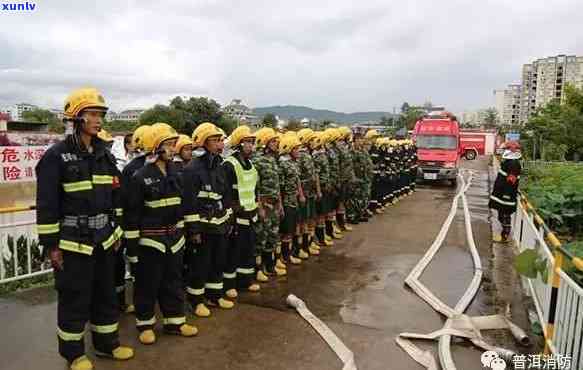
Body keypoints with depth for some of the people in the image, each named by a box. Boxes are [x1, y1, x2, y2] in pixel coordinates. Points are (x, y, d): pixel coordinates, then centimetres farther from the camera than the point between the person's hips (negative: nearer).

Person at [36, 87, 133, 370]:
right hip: (73, 240, -6)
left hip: (103, 238, 6)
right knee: (74, 297, 7)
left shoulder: (105, 154, 7)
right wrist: (50, 244, -12)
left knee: (106, 292, 16)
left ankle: (107, 343, 32)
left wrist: (116, 232, 12)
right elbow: (47, 204, -12)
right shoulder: (56, 156, -12)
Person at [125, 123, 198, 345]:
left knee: (173, 280, 14)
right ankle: (145, 324, 22)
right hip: (150, 238, -6)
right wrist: (132, 241, -12)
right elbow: (133, 212, -12)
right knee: (148, 283, 6)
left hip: (173, 237, 7)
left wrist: (182, 232, 17)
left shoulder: (173, 172, 9)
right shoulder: (140, 176, -12)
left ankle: (174, 321, 26)